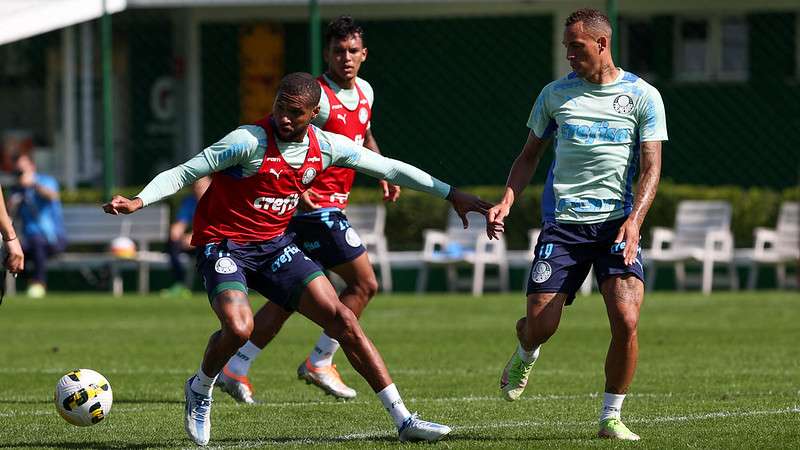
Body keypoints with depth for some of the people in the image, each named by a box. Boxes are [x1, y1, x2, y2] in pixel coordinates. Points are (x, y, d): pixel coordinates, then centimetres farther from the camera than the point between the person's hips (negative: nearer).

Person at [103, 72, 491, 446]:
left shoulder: (327, 147, -3)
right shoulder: (251, 141, -21)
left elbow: (389, 168, 9)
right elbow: (184, 173, -21)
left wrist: (451, 194, 11)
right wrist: (139, 201, -37)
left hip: (275, 246, 5)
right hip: (223, 243, -5)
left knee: (342, 319, -5)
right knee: (238, 327, -31)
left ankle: (403, 420, 0)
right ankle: (200, 389, 4)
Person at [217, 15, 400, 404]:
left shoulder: (364, 92, 12)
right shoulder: (317, 96, -17)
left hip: (332, 207, 9)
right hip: (317, 207, -9)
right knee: (364, 283, -7)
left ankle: (235, 369, 12)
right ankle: (319, 363, 4)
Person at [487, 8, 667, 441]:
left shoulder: (642, 96, 2)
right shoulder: (555, 94, 9)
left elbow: (651, 167, -2)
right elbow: (529, 155, 17)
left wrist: (634, 220, -18)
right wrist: (506, 202, 1)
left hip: (617, 222, -1)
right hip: (562, 222, 1)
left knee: (626, 320, -17)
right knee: (540, 324, -8)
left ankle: (611, 417, 1)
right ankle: (525, 355, 31)